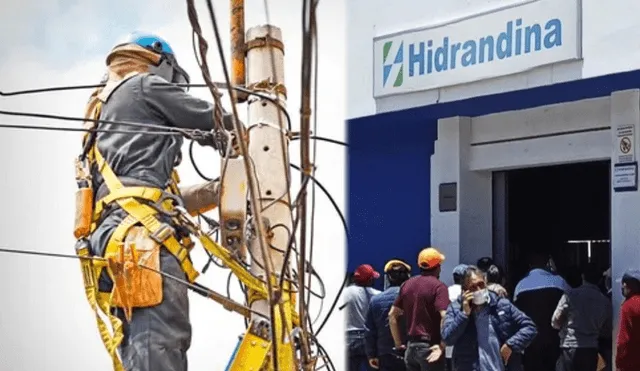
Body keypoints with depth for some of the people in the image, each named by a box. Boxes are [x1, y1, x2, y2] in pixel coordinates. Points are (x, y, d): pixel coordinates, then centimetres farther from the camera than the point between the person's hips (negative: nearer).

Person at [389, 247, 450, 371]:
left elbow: (392, 315, 14)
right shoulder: (438, 286, -10)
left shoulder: (408, 284, 11)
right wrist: (443, 345, -16)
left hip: (410, 347, 6)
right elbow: (445, 317, -22)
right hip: (430, 347, -6)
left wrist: (398, 344, 16)